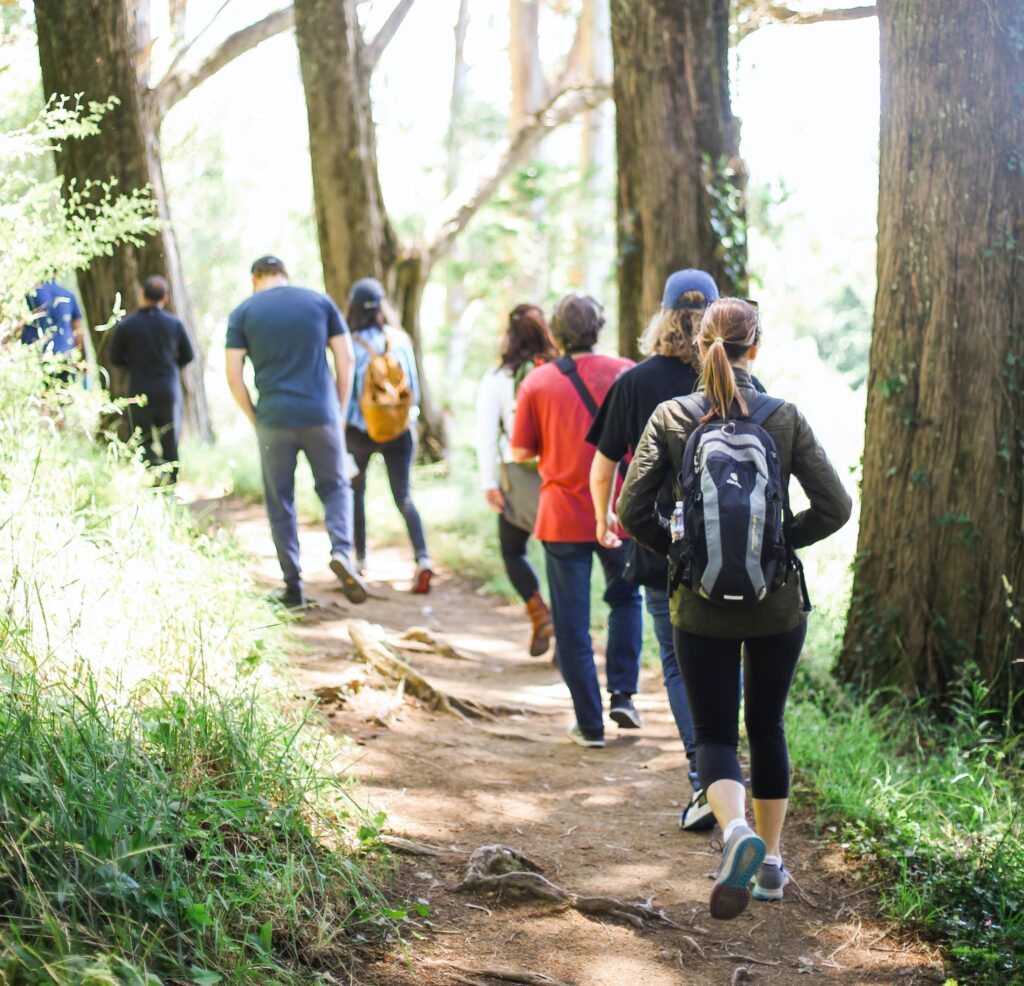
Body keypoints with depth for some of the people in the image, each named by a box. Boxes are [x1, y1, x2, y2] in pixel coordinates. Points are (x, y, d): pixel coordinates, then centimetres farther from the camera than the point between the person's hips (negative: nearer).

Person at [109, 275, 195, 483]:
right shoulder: (175, 324, -4)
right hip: (170, 391, 1)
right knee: (170, 442, 12)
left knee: (143, 439, 10)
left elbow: (116, 359, 1)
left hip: (141, 392, -1)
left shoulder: (125, 326, -9)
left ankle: (155, 467, -17)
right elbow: (188, 356, 7)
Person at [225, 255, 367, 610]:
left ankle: (294, 587, 12)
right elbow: (346, 360, 4)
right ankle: (341, 551, -9)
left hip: (273, 420, 0)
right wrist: (339, 409, 10)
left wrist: (254, 418, 8)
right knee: (334, 487, 17)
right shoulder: (320, 302, 7)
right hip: (320, 415, 1)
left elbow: (233, 376, -2)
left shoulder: (243, 313, 4)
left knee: (280, 502, 10)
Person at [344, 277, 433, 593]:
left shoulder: (353, 345, -11)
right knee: (403, 497, 3)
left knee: (355, 491, 20)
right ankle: (422, 558, -17)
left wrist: (339, 431, 1)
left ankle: (360, 558, 26)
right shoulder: (401, 340, -2)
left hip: (361, 431, -2)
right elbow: (413, 387, 4)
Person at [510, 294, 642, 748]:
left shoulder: (537, 382, -5)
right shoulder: (625, 373, -3)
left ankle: (590, 724, 10)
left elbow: (521, 453, -1)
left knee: (571, 625, 7)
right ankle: (623, 693, 15)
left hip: (563, 517, -1)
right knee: (625, 599, 25)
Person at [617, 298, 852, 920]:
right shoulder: (785, 418, -7)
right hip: (779, 606, 1)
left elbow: (633, 511, -10)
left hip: (702, 608, -1)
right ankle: (771, 861, 26)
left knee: (715, 733, 8)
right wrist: (783, 541, 5)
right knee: (767, 727, 19)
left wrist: (680, 551, 5)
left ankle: (736, 829, -21)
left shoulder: (671, 418, -7)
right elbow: (835, 506, -10)